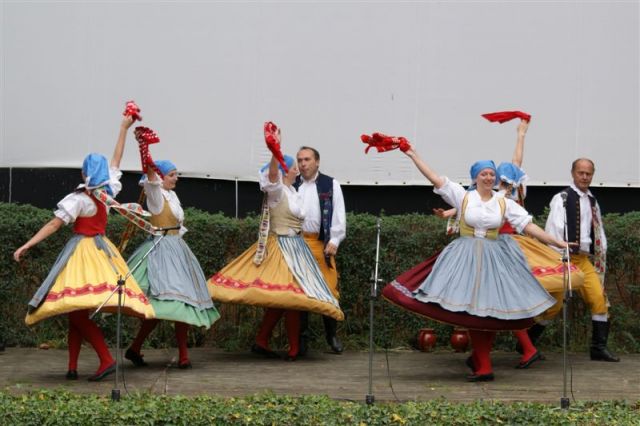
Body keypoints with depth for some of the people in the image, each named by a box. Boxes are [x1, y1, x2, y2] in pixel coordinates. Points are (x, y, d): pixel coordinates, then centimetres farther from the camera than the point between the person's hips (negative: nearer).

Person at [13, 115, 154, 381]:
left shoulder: (79, 199, -12)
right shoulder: (109, 192, 4)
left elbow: (53, 224, -14)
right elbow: (116, 160, 17)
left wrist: (27, 245, -13)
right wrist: (124, 128, 25)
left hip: (82, 251, -7)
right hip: (100, 248, 7)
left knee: (76, 310, -12)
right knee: (76, 312, 10)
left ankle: (107, 359, -23)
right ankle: (72, 367, 8)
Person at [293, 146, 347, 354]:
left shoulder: (330, 185, 9)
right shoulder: (291, 185, 13)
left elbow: (339, 215, 5)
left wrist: (334, 241, -5)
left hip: (321, 243, -1)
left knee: (329, 289, -6)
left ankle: (332, 335, 6)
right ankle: (302, 336, 10)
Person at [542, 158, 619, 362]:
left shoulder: (593, 202, 16)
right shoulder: (562, 198, -5)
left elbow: (599, 231, 20)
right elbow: (553, 229, -11)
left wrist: (601, 254, 9)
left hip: (584, 259, 6)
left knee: (599, 298, -5)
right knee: (554, 302, -7)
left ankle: (599, 347, 3)